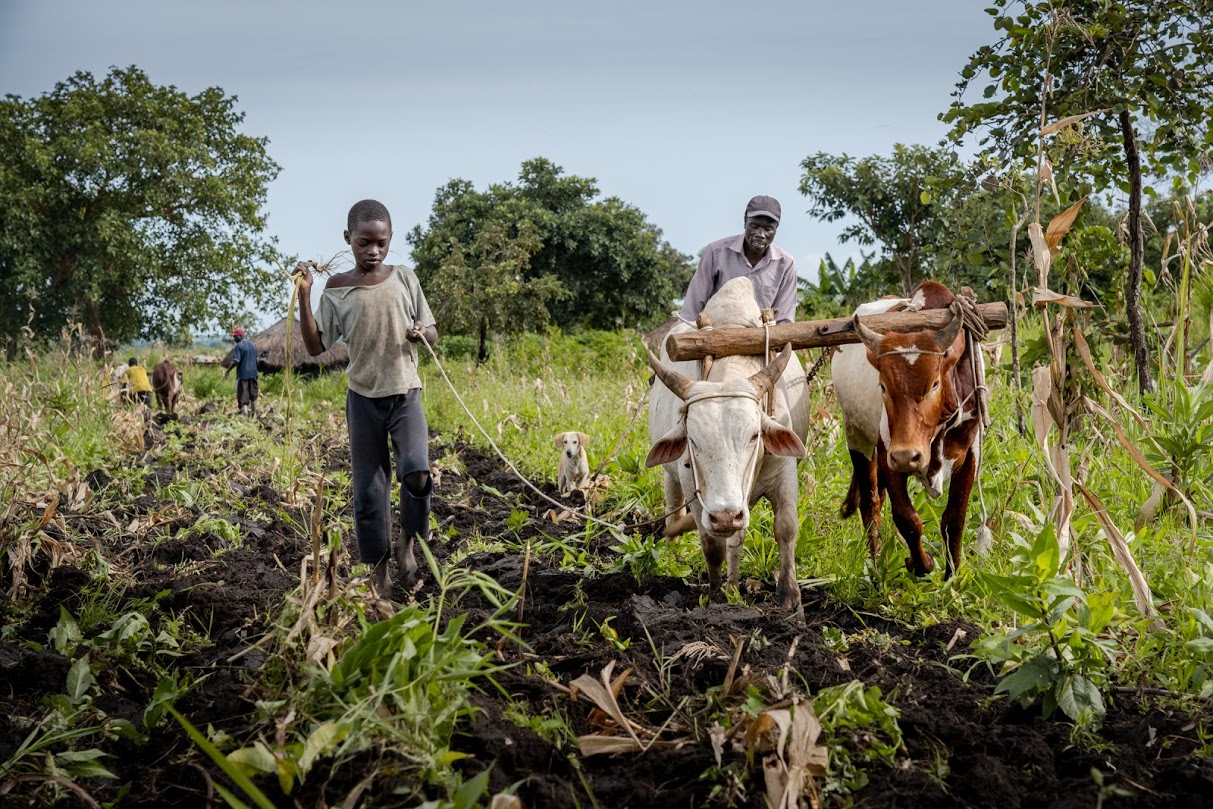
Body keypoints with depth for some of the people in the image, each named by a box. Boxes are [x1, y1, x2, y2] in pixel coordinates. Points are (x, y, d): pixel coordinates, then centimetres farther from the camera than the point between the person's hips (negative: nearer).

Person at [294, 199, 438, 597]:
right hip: (364, 399, 0)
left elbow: (433, 334, 8)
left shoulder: (404, 278, 1)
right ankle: (379, 570, 18)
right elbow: (316, 346, -2)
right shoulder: (337, 288, -1)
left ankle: (407, 540, 6)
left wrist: (421, 333, -15)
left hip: (406, 394, 0)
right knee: (368, 492, 4)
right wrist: (303, 297, -11)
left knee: (416, 474, -21)